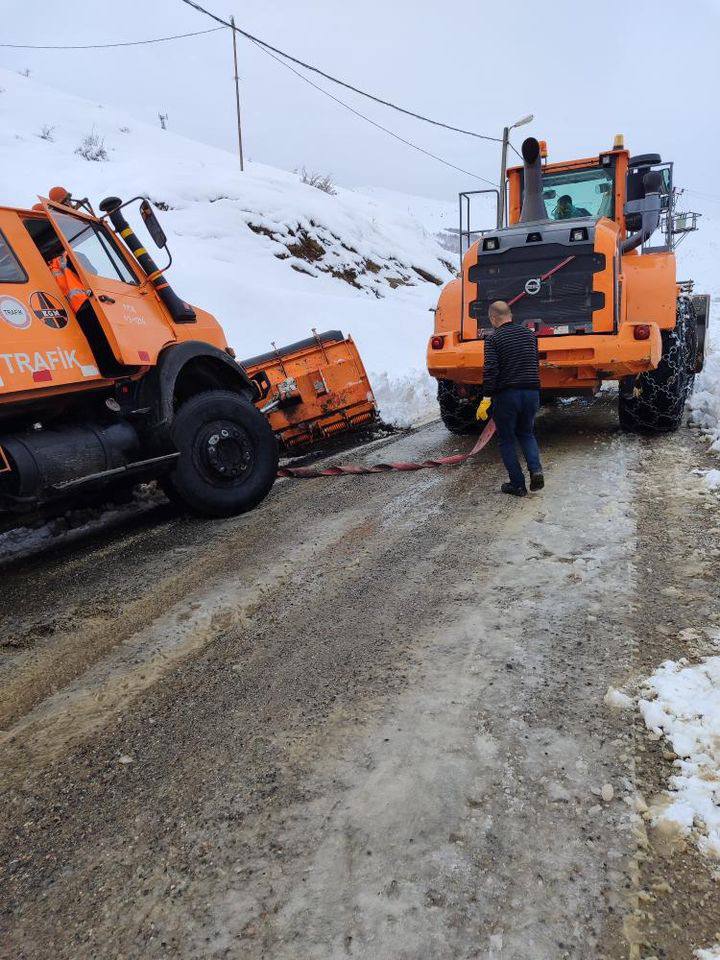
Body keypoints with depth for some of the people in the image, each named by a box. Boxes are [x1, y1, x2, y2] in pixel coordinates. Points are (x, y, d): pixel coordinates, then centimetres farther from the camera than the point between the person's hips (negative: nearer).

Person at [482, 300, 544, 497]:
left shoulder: (493, 339, -9)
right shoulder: (529, 334, 10)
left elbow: (490, 371, -17)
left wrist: (486, 397, -14)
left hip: (506, 394, -5)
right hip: (532, 392, 5)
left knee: (507, 440, 9)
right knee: (526, 433, 22)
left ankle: (518, 485, 8)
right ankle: (536, 469, -1)